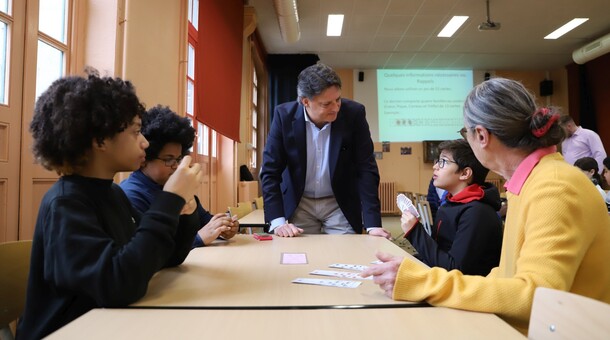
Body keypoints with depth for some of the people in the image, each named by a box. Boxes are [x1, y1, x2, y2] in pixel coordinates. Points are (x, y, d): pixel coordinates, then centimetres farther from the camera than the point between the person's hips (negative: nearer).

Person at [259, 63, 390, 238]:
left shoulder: (354, 114, -17)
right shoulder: (284, 115, -16)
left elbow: (366, 169, -14)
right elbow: (270, 171, -13)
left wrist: (373, 223, -21)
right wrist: (278, 221, -23)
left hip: (341, 205, 0)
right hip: (299, 204, 0)